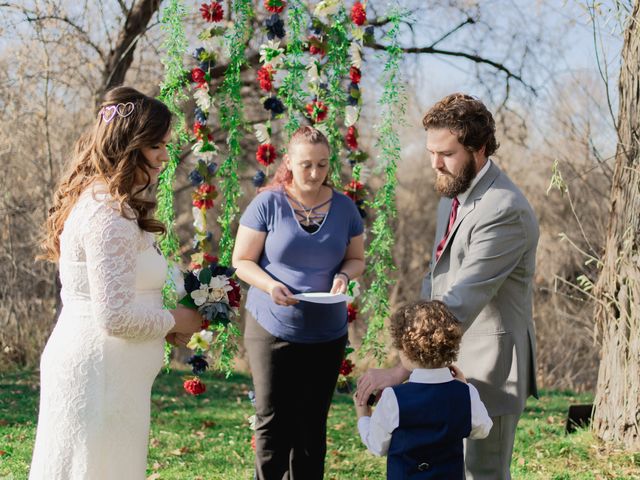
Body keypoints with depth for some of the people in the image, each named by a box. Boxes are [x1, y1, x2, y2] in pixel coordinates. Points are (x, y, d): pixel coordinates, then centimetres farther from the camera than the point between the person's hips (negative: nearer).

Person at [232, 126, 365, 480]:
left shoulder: (344, 208, 2)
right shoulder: (268, 204, -7)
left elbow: (356, 258, 12)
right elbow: (242, 261, -5)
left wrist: (343, 275, -11)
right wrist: (270, 285, -24)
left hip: (326, 334, 3)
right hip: (272, 329, -3)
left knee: (312, 425, 9)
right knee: (273, 421, -1)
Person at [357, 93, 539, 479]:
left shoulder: (504, 211, -24)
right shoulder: (453, 192, 7)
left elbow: (462, 302, -31)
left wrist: (401, 371, -34)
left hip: (487, 366, -9)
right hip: (448, 359, 9)